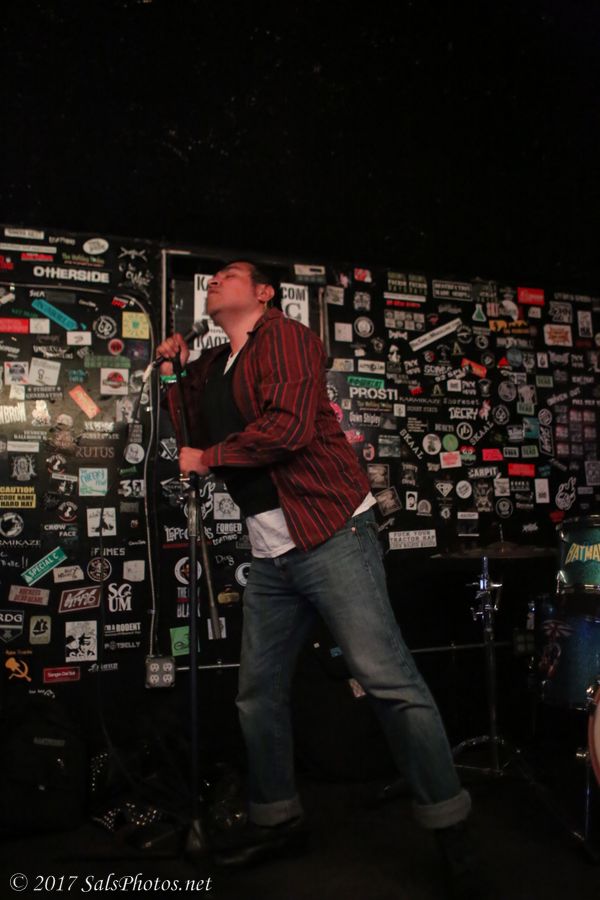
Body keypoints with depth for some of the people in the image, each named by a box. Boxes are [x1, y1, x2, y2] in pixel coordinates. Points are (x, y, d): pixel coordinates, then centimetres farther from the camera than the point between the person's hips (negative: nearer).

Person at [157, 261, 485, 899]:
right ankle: (277, 820, 31)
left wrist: (207, 457, -6)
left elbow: (288, 426, -19)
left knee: (388, 680, -9)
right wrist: (175, 373, 12)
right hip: (270, 554, 8)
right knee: (257, 693, 13)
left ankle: (450, 827, 6)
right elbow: (193, 444, 19)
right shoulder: (213, 366, 21)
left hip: (329, 534, -8)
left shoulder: (285, 337, -3)